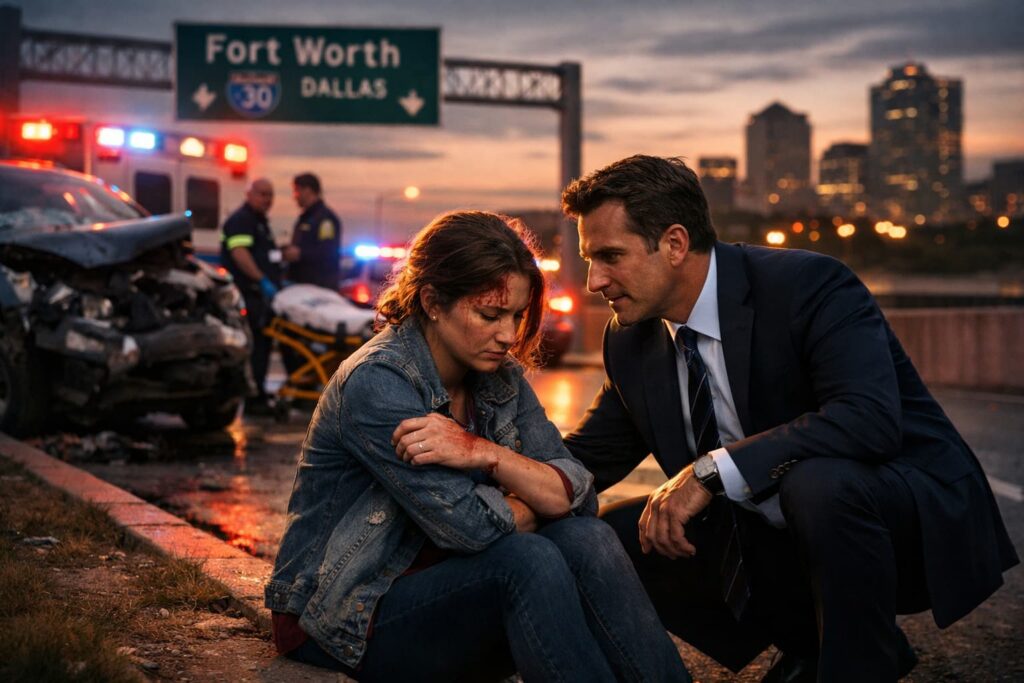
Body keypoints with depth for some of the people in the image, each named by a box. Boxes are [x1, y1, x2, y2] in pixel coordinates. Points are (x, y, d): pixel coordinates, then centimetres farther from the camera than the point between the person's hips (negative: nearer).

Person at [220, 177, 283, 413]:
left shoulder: (260, 221, 23)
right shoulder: (241, 220, -10)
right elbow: (239, 253, -23)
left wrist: (276, 283, 24)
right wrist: (262, 281, -29)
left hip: (263, 295, 10)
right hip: (249, 294, -10)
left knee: (262, 345, 12)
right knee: (254, 346, -10)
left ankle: (258, 396, 18)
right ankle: (252, 399, -9)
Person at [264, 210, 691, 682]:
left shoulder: (500, 377, 2)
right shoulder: (376, 383, -21)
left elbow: (578, 498, -9)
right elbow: (467, 524, -25)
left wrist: (486, 453, -25)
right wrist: (536, 505, -5)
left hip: (446, 585, 7)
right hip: (347, 622, -6)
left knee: (585, 539, -20)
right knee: (528, 560, -31)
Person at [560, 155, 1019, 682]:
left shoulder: (806, 285, -20)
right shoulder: (630, 341, 0)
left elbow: (869, 419, -35)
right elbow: (586, 458, 8)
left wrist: (712, 471, -37)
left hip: (915, 522, -7)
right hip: (773, 542, 7)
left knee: (817, 482, -38)